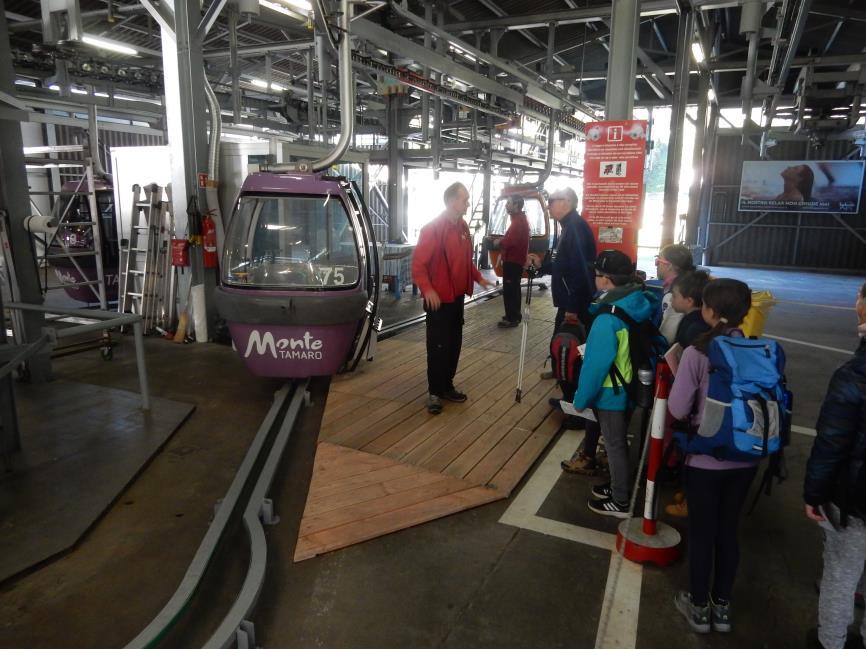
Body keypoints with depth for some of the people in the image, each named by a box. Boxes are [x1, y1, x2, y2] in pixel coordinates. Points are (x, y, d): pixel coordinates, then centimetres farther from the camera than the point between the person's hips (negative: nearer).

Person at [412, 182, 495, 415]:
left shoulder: (463, 227, 9)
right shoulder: (432, 229, -15)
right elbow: (418, 264, -19)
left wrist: (478, 278, 12)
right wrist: (427, 289, -29)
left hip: (457, 296, 8)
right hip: (439, 299, -8)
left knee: (454, 344, 13)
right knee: (438, 347, -1)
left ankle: (447, 386, 26)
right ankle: (434, 392, 10)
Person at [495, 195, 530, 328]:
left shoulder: (518, 221, -17)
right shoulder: (519, 219, 17)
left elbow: (511, 240, -27)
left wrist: (499, 243, -10)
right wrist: (502, 254, 16)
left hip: (513, 260, -11)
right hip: (515, 259, 11)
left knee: (509, 290, -7)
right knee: (513, 289, 16)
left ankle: (511, 318, -4)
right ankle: (514, 316, 24)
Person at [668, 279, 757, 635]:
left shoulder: (697, 353, -19)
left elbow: (678, 409, -15)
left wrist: (674, 371, -2)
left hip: (705, 459, -4)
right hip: (745, 458, 4)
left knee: (701, 532, 13)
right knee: (728, 530, 19)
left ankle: (699, 606, 29)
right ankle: (722, 606, 34)